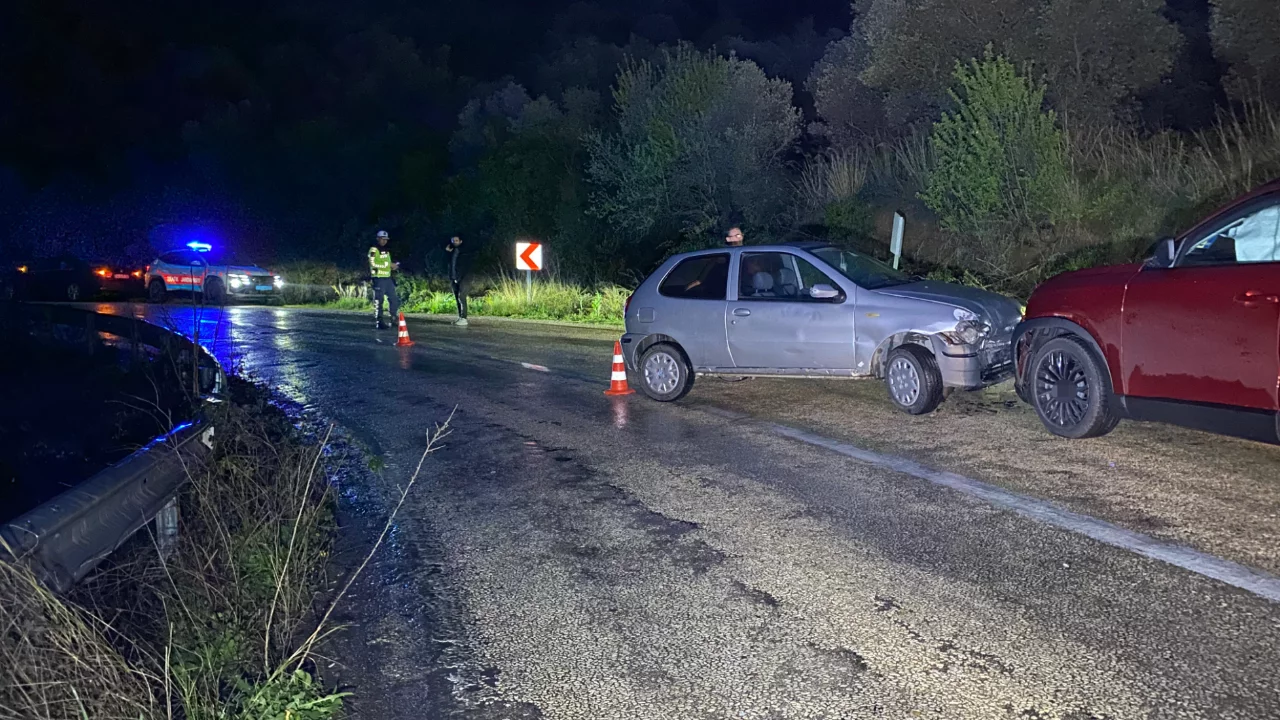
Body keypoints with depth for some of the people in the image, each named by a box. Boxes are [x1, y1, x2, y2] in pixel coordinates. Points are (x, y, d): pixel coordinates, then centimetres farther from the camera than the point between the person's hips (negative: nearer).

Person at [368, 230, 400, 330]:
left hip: (388, 277, 8)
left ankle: (394, 319, 16)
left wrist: (393, 266, 9)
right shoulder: (373, 249, -6)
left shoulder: (386, 250, 20)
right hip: (378, 278, -8)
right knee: (378, 300, -5)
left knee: (394, 299, 7)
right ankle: (378, 322, -2)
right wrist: (388, 265, -15)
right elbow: (373, 264, -16)